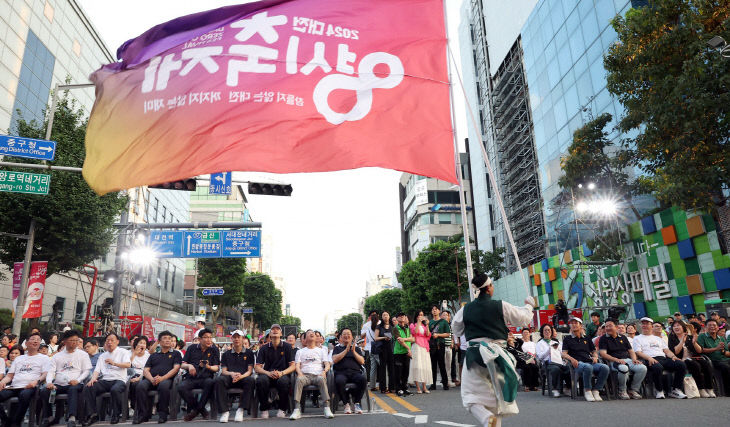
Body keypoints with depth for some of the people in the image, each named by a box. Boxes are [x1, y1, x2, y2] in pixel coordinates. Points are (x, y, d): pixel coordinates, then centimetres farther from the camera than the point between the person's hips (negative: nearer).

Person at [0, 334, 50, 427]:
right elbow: (10, 375, 24)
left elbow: (45, 374, 3)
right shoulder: (18, 358, 30)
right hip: (13, 387, 4)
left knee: (24, 394, -39)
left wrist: (36, 381, -18)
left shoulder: (44, 358, 16)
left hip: (30, 387, -4)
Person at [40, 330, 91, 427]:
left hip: (74, 384, -3)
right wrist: (49, 382, -12)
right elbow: (51, 371, 9)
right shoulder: (57, 356, 19)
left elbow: (86, 371, 5)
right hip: (58, 385, 3)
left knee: (73, 389, -36)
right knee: (44, 391, -24)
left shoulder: (83, 354, 12)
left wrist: (78, 380, -14)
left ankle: (72, 418, -44)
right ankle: (48, 417, -9)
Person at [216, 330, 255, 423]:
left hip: (243, 378, -1)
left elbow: (250, 370, 7)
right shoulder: (226, 354, 22)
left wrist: (241, 376, -16)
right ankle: (225, 411, -29)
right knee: (219, 379, -33)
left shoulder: (249, 353, 16)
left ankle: (240, 409, -29)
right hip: (229, 379, 1)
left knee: (250, 380, -36)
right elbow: (223, 371, 11)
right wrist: (232, 374, -13)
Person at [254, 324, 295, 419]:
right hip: (268, 375, 1)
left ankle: (282, 408, -8)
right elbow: (257, 367, 2)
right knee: (260, 380, -33)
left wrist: (281, 373, -17)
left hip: (282, 375, -1)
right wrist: (268, 373, -17)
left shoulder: (287, 347, 6)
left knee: (283, 381, -36)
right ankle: (264, 408, -8)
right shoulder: (264, 348, 8)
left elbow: (292, 366, 2)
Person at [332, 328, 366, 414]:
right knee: (339, 381, -37)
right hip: (341, 372, -1)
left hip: (355, 372, 1)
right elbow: (334, 360, 2)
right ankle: (346, 403, -16)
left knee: (363, 379, -33)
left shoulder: (357, 349, 24)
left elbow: (362, 361, 10)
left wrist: (353, 351, -3)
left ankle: (357, 403, -14)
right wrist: (346, 350, -4)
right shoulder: (337, 348, 21)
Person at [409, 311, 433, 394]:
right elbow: (415, 332, -12)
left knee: (425, 366, 0)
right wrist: (419, 322, -11)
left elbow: (428, 335, 5)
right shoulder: (413, 325, 8)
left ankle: (424, 387, 5)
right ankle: (418, 388, -9)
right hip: (416, 346, -4)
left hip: (424, 347, 4)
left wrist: (427, 325, -3)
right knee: (417, 366, -11)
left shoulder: (424, 325, 19)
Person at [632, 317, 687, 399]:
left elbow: (666, 350, 23)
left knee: (681, 365, -22)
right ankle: (659, 391, -18)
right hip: (650, 360, -5)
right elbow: (638, 352, 1)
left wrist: (673, 356, 0)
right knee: (658, 367, -40)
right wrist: (649, 358, -17)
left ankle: (676, 390, -12)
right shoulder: (637, 339, 17)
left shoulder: (658, 338, 32)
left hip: (663, 358, 5)